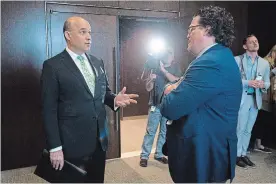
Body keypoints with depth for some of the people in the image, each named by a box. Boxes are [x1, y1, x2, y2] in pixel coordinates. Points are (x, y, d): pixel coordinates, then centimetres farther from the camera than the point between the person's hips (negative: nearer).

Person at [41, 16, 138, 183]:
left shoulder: (98, 63, 9)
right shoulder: (53, 66, -9)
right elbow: (49, 109, -10)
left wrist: (114, 99, -8)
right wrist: (54, 147, -13)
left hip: (100, 139, 6)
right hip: (73, 143, -5)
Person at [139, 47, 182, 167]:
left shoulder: (175, 68, 4)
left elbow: (176, 81, -16)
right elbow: (148, 88, 0)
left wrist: (163, 70, -21)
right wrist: (151, 79, -21)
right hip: (156, 105, -2)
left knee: (164, 132, 10)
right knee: (150, 131, -1)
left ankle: (159, 154, 23)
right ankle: (144, 156, 7)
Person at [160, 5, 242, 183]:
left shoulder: (211, 62, -25)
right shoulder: (220, 56, 10)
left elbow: (170, 108, -27)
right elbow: (190, 87, 11)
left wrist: (170, 91, -7)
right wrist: (177, 89, -8)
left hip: (202, 155, -10)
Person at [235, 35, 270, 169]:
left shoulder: (265, 63, 10)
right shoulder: (237, 60, -3)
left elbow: (267, 83, 11)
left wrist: (262, 85, -12)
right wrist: (248, 82, -20)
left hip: (256, 99, 5)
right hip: (242, 98, -4)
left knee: (248, 130, 11)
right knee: (240, 129, -1)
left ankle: (243, 154, 22)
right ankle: (237, 155, 12)